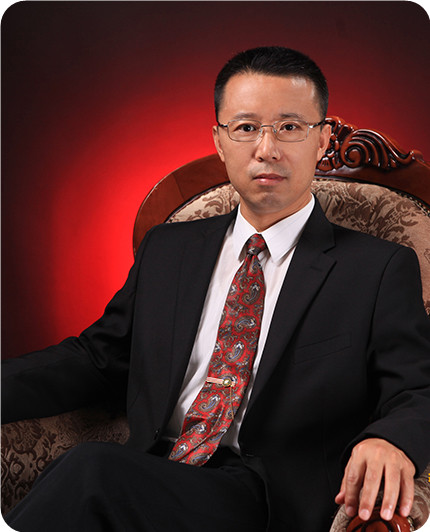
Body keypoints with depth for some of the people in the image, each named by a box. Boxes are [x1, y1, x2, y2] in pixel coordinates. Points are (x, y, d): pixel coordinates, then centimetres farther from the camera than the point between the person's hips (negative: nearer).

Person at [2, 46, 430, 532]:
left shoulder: (381, 269, 6)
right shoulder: (167, 249, 19)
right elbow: (97, 356, 19)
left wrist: (390, 440, -25)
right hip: (146, 480, 4)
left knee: (92, 470, -30)